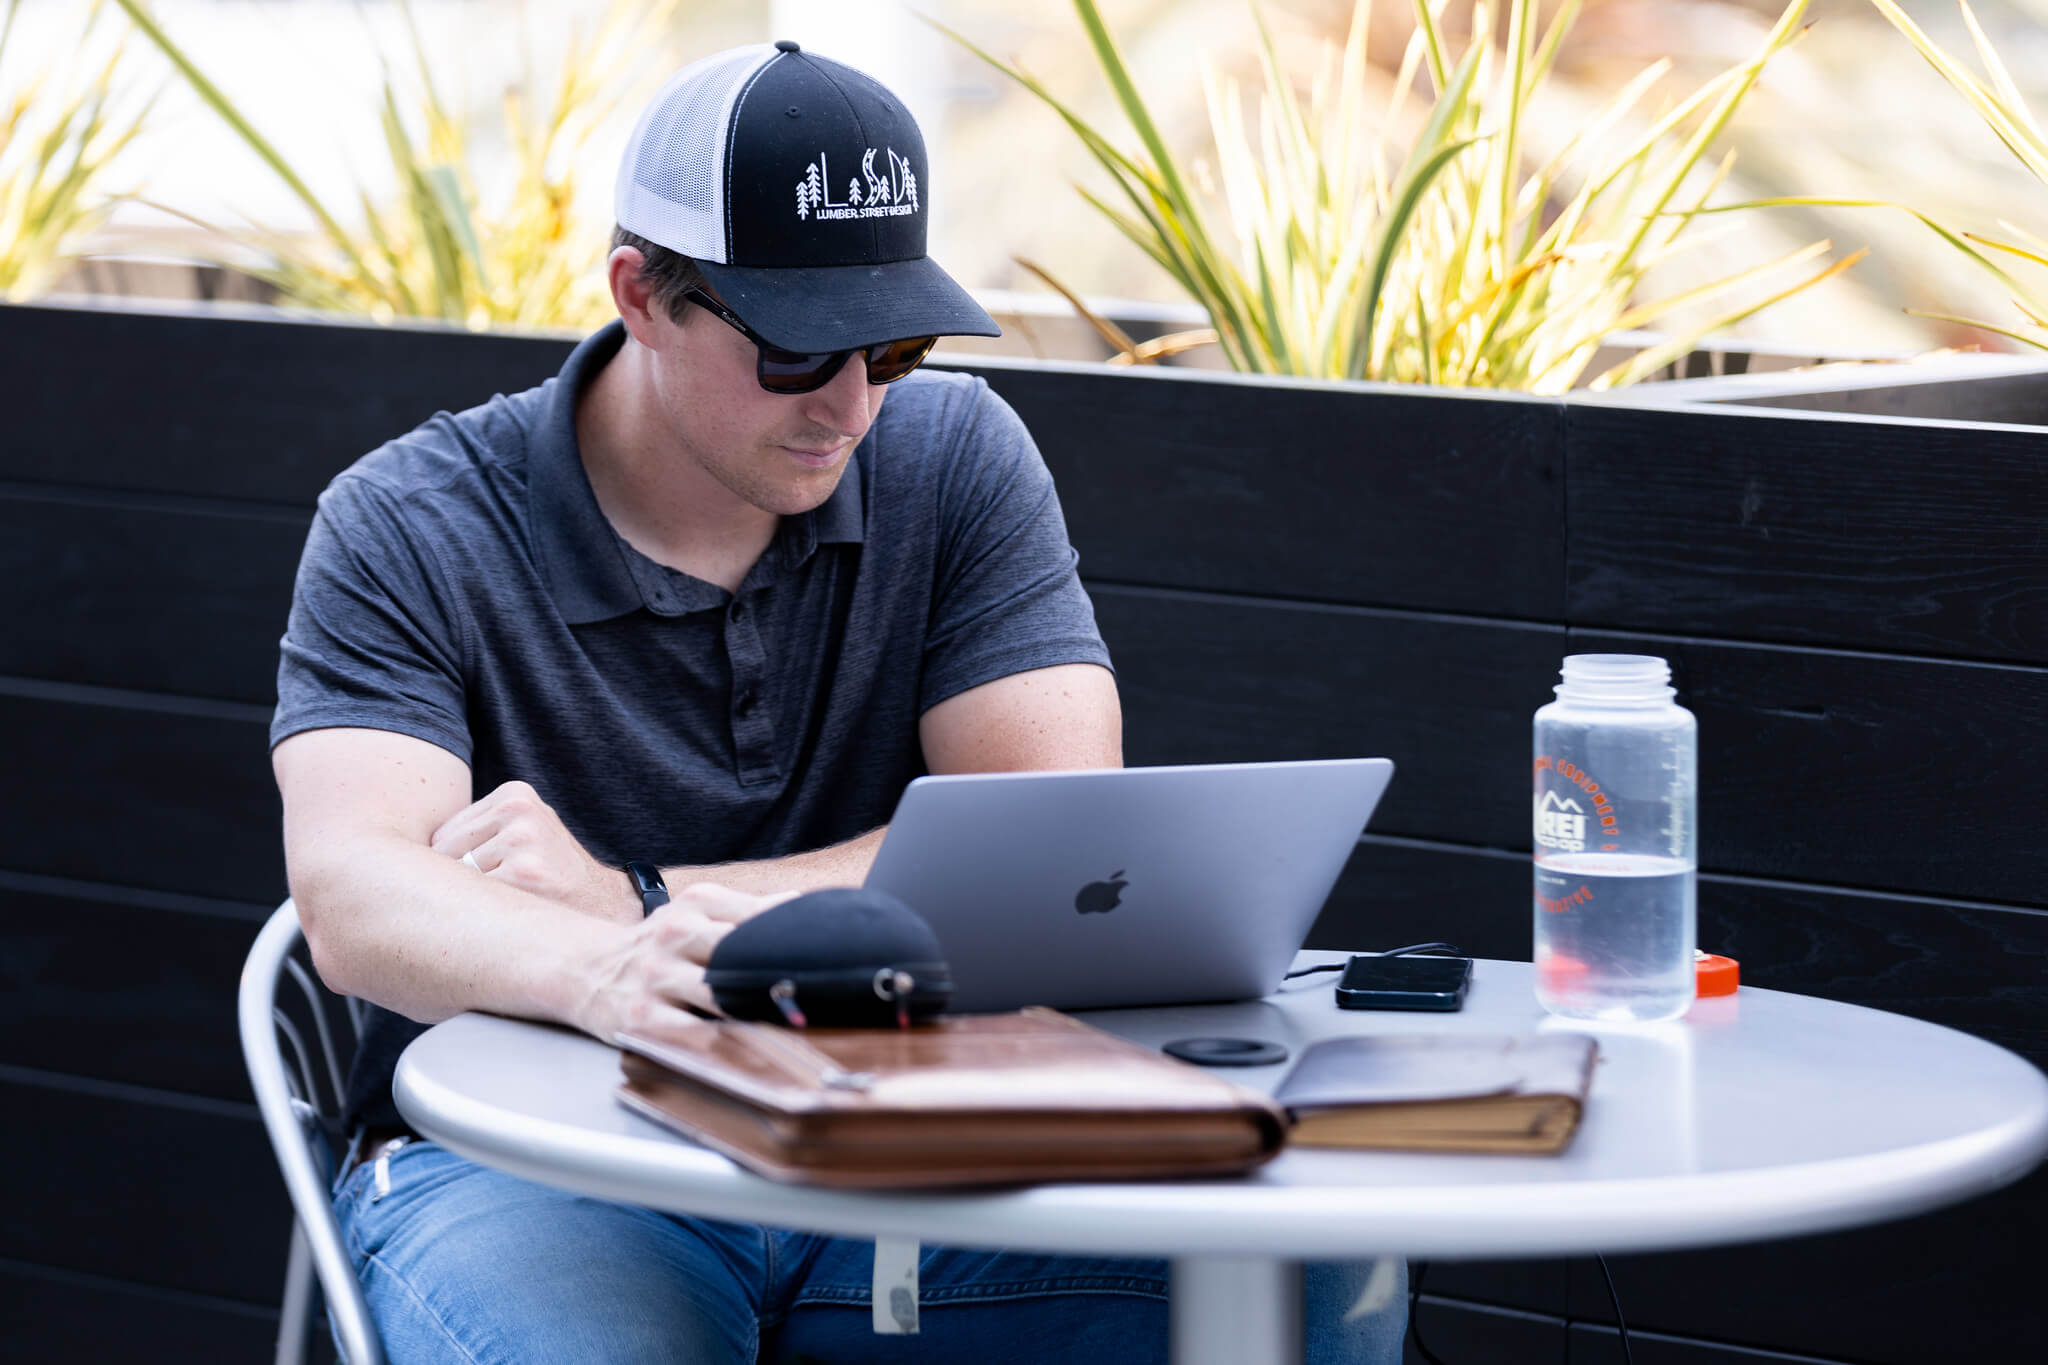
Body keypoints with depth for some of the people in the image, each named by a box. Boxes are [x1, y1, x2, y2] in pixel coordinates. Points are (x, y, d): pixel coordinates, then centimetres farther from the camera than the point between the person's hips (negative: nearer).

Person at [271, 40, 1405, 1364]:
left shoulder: (957, 460, 4)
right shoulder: (409, 533, -5)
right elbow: (353, 895, -20)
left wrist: (638, 899, -17)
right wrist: (601, 972, -43)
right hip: (525, 1154, -2)